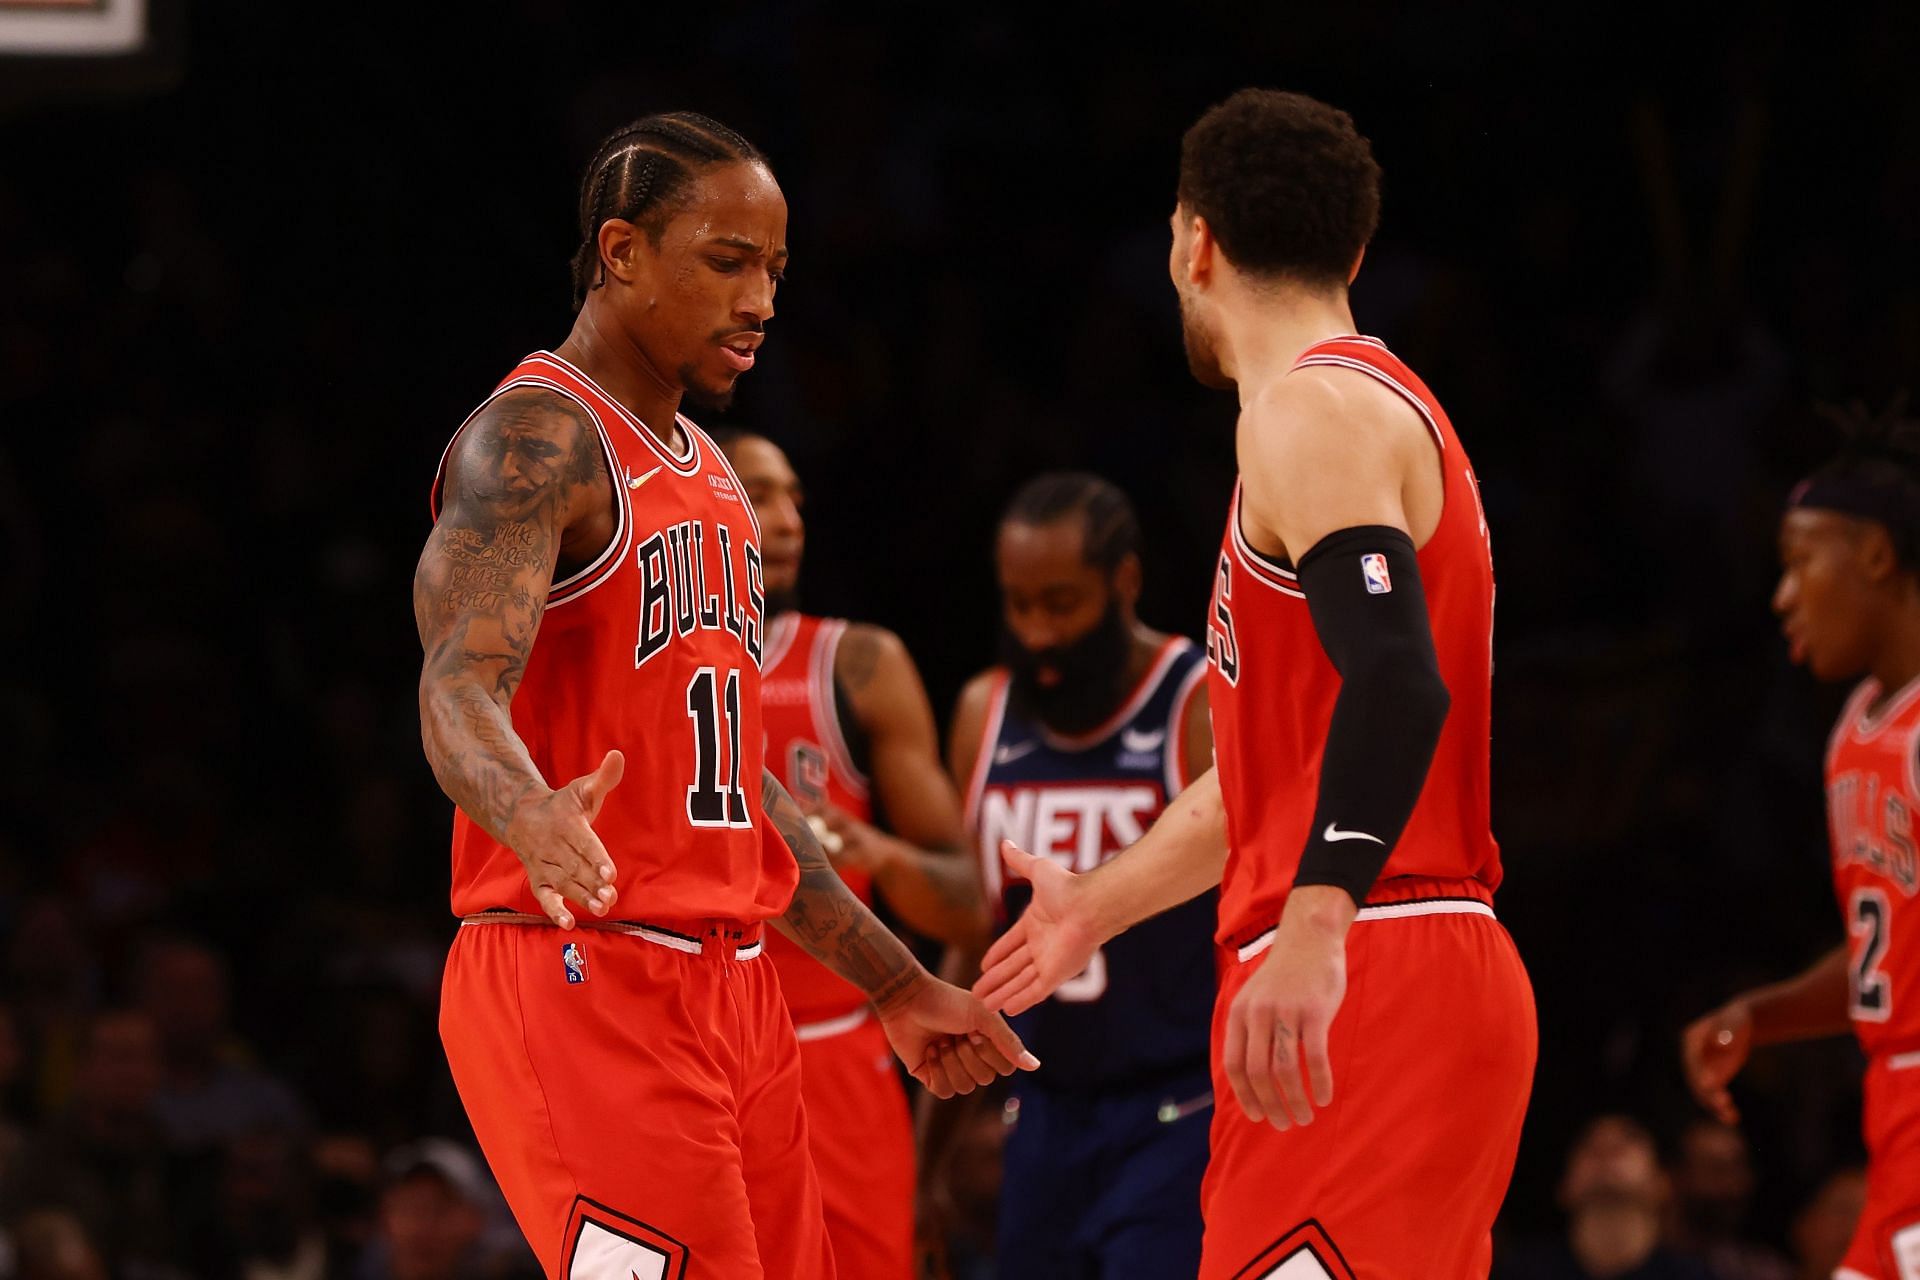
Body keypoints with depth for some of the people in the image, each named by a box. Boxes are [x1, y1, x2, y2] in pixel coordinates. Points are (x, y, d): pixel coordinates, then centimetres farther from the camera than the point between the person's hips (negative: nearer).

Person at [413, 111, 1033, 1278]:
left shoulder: (707, 476, 20)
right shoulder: (536, 438, -9)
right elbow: (459, 693, -25)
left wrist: (899, 988, 25)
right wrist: (535, 819, -47)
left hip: (728, 991, 9)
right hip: (585, 981, -9)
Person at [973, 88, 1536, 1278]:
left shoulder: (1314, 408, -8)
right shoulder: (1385, 408, 24)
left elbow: (1394, 678, -26)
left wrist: (1315, 924, -36)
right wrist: (1096, 905, 41)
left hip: (1370, 986, -10)